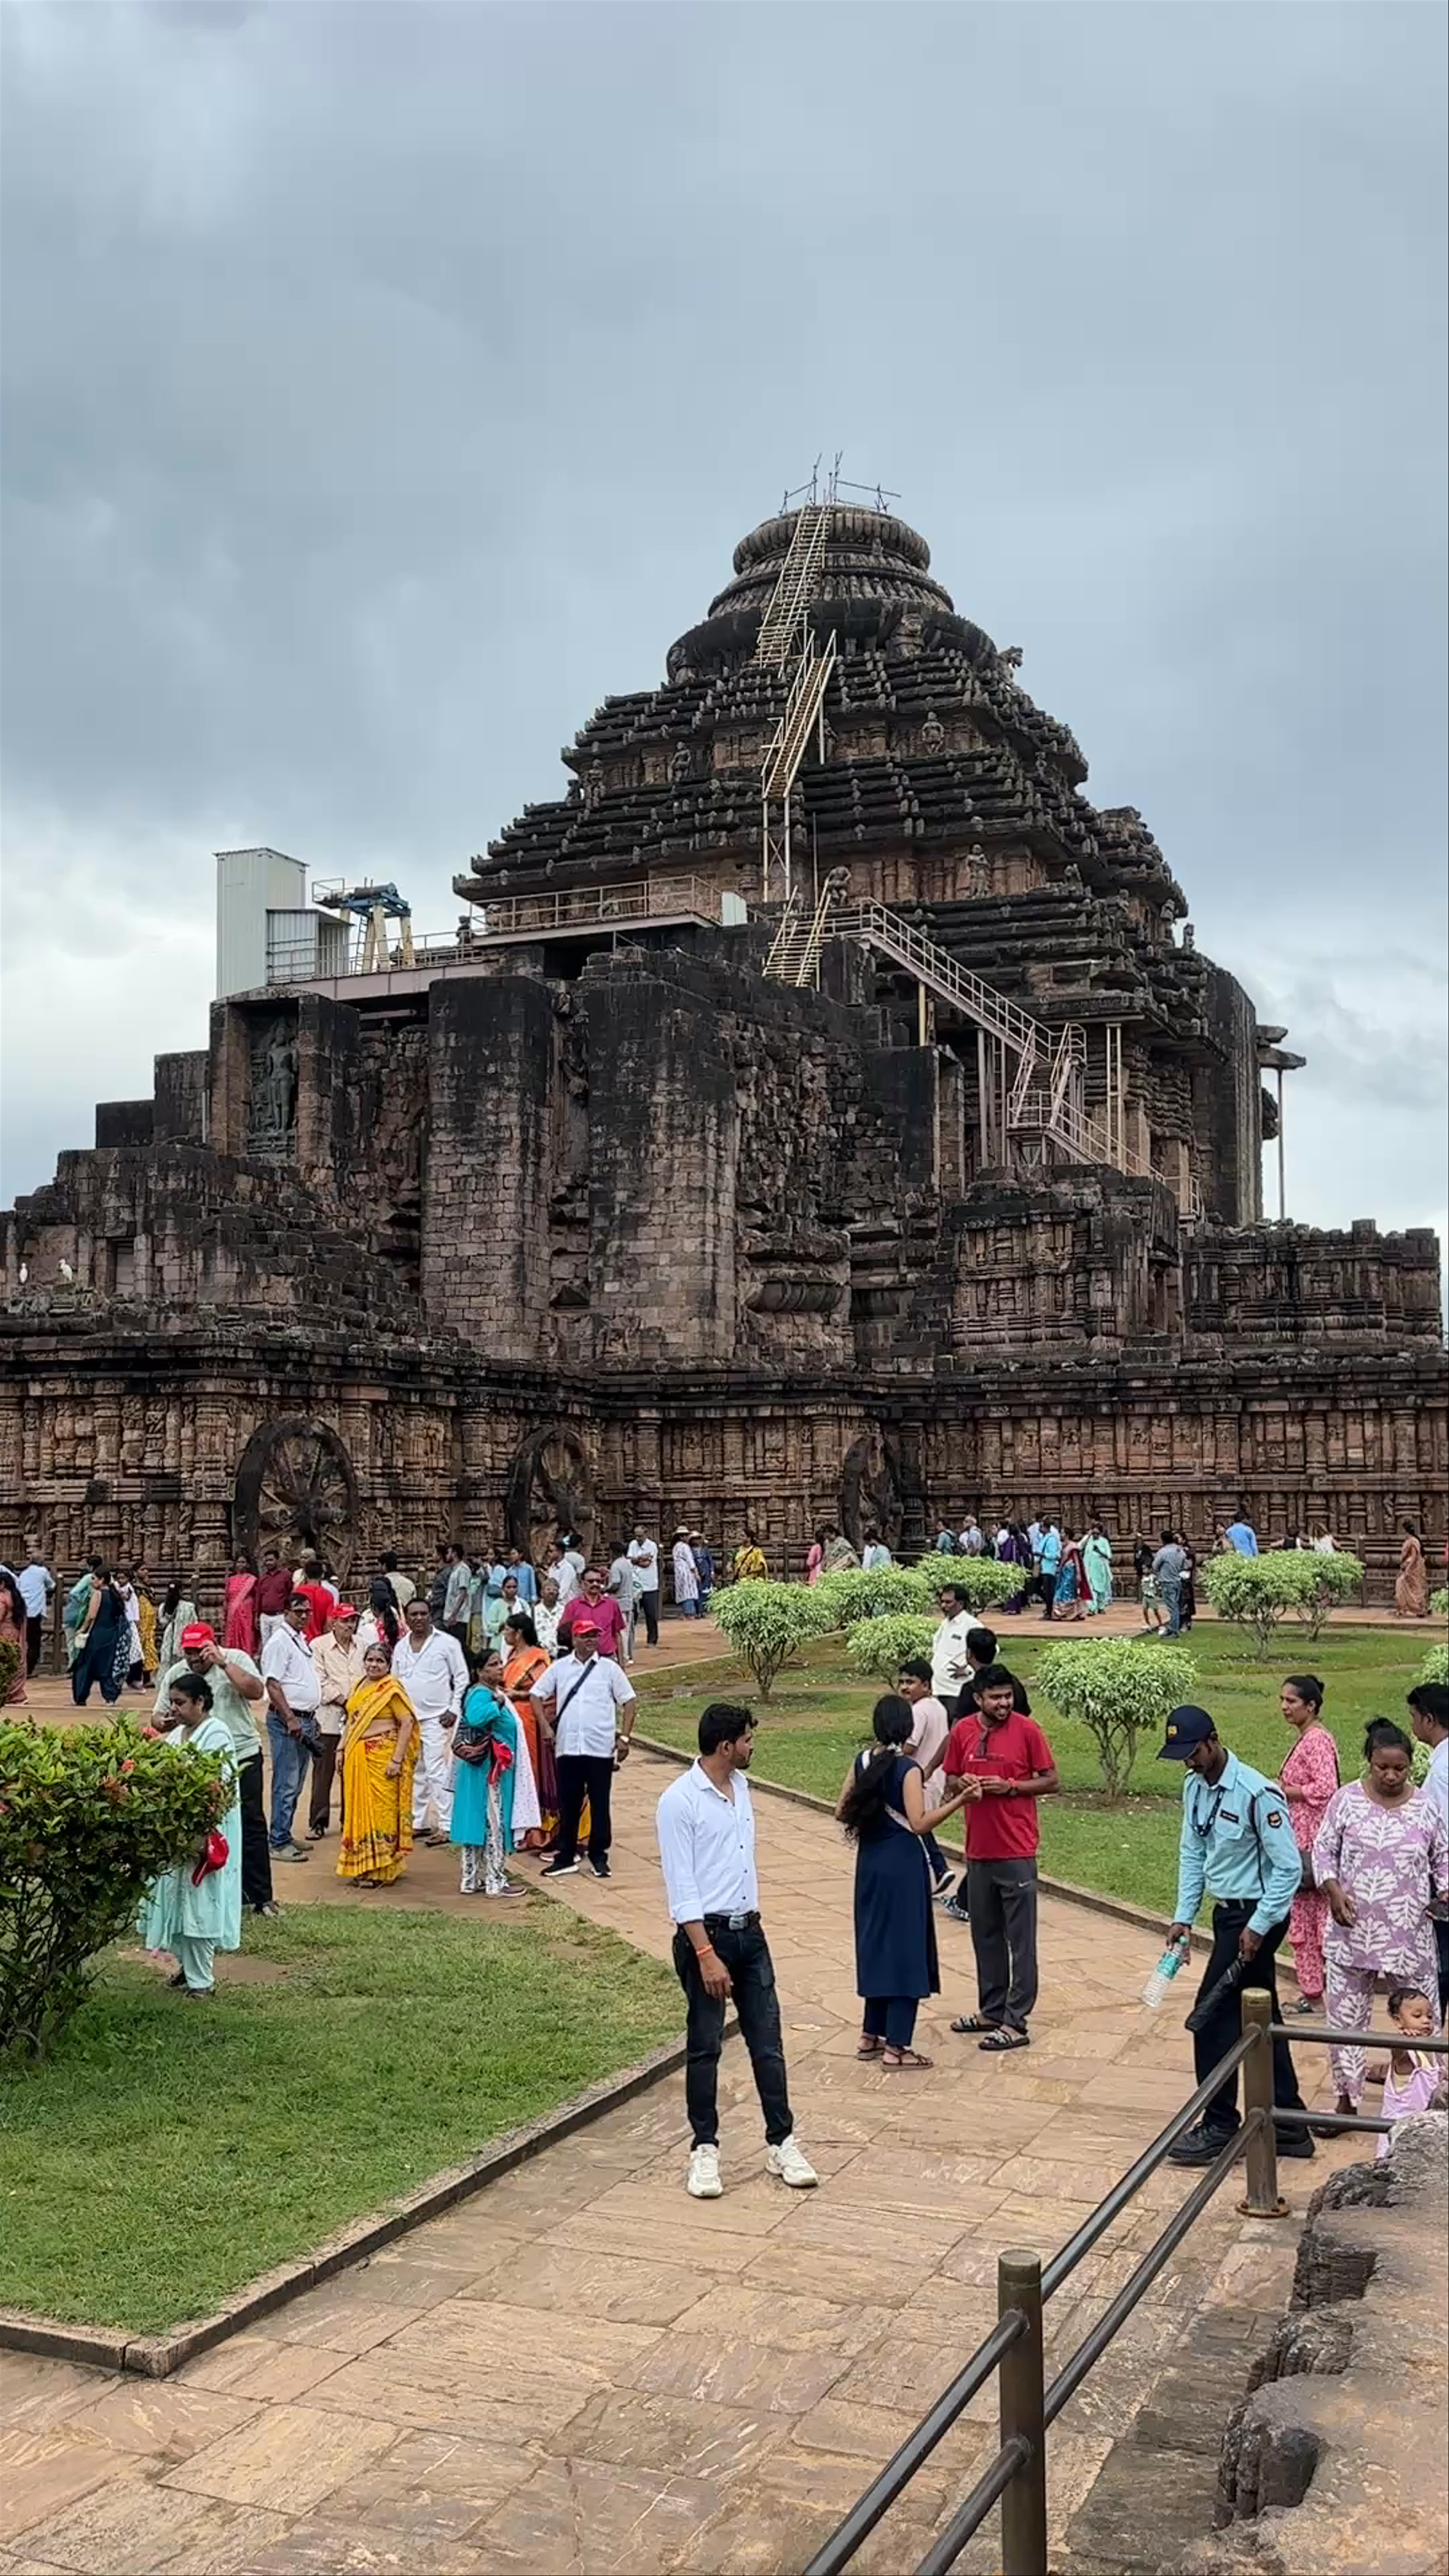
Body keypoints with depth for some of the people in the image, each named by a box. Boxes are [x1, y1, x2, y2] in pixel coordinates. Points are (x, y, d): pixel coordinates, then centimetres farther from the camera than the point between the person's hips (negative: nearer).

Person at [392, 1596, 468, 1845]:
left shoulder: (447, 1643, -2)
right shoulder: (401, 1647, 13)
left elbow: (462, 1678, -2)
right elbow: (395, 1681, 20)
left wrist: (454, 1710, -8)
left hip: (436, 1718, -6)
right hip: (406, 1719, 6)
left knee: (438, 1772, -10)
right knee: (414, 1773, 11)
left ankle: (445, 1826, -8)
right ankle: (417, 1822, 20)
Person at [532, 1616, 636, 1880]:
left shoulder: (610, 1668, 2)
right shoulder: (560, 1668, 5)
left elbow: (629, 1702, 4)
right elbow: (537, 1695, 10)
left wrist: (624, 1737, -4)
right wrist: (546, 1727, -1)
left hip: (600, 1749, -1)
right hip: (567, 1748, 1)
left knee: (600, 1804, 4)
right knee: (568, 1804, 8)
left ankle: (599, 1857, 16)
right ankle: (566, 1856, 18)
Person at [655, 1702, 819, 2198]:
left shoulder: (740, 1787, 8)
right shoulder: (679, 1802, -15)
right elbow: (681, 1888, -17)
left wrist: (753, 1923, 18)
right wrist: (707, 1956, -20)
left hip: (749, 1932, 7)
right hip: (706, 1934, -6)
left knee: (768, 2042, 7)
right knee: (704, 2048, 4)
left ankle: (781, 2143, 15)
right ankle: (704, 2149, 14)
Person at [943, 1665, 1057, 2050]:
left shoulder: (1027, 1730, -7)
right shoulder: (962, 1731, 4)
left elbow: (1050, 1782, -3)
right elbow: (950, 1781, 14)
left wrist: (1010, 1786, -16)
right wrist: (964, 1783, -9)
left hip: (1017, 1852, -5)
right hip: (978, 1851, 5)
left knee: (1020, 1940, -1)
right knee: (985, 1935, 15)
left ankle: (1016, 2023, 3)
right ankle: (992, 2011, 27)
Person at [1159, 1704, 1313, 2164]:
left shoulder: (1258, 1794, -23)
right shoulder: (1195, 1788, 2)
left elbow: (1289, 1867, -19)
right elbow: (1192, 1854, 11)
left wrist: (1258, 1927, -18)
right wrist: (1184, 1917, 5)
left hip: (1257, 1916, -8)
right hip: (1227, 1912, 8)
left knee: (1212, 2017, -6)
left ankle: (1219, 2127, 6)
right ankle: (1288, 2126, 24)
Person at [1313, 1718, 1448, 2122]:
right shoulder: (1347, 1800, -3)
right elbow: (1324, 1850, 2)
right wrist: (1333, 1890, -13)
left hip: (1411, 1934, 0)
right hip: (1354, 1930, 0)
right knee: (1346, 2016, 9)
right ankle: (1347, 2096, 24)